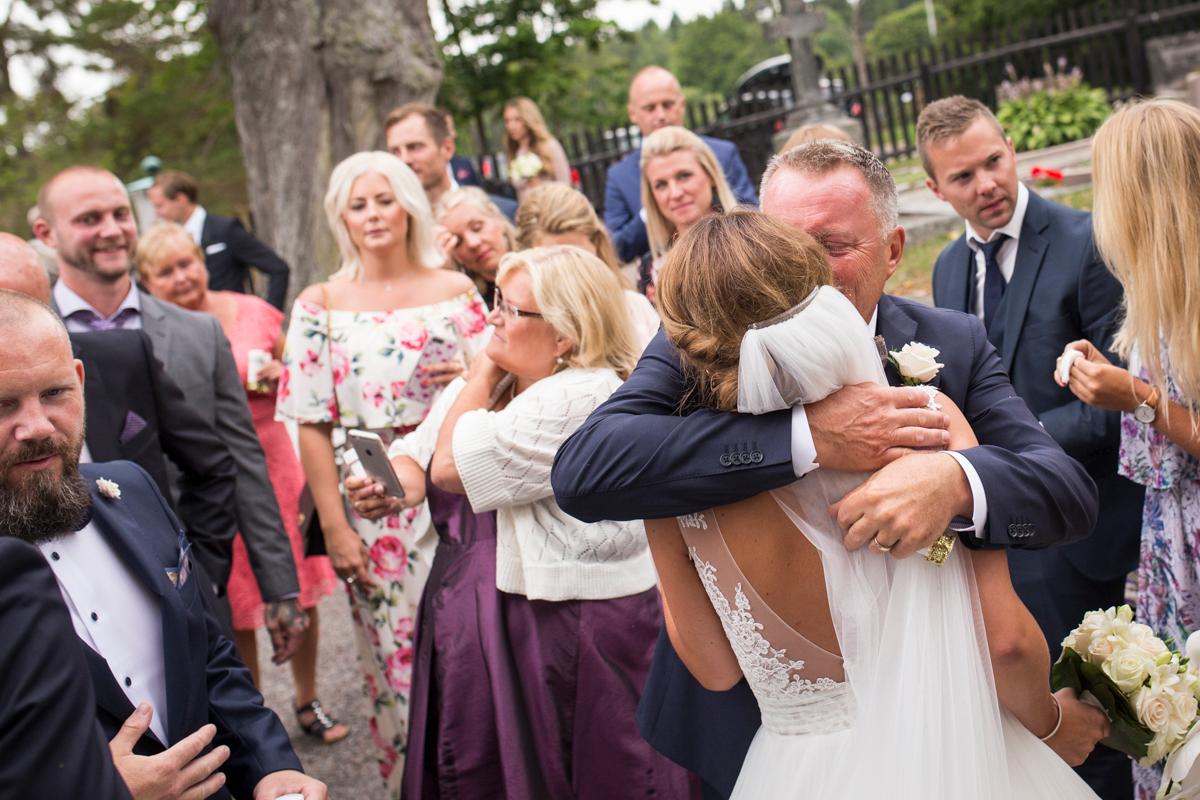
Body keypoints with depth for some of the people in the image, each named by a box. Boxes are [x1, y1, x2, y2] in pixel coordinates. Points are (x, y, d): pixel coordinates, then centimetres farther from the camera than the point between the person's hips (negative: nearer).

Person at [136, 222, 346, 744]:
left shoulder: (251, 312, -1)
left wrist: (278, 375, -9)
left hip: (274, 465, 2)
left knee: (300, 591, 9)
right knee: (235, 608, 8)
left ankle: (308, 703, 30)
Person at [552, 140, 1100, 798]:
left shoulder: (954, 346, -9)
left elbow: (1072, 491, -17)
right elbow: (580, 471, -32)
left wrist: (955, 480, -41)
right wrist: (805, 435, -40)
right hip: (743, 724, -1)